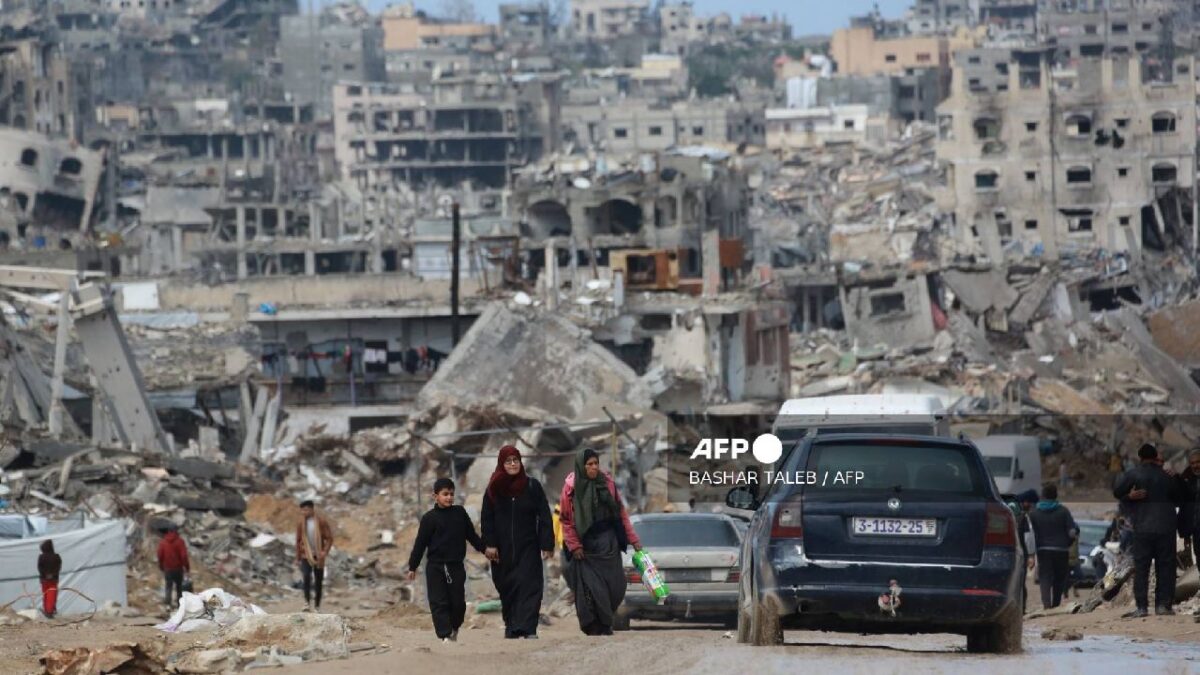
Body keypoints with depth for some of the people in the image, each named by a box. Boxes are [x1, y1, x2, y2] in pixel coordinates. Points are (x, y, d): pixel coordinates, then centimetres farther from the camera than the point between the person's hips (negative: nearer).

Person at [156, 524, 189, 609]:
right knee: (179, 586, 13)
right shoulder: (179, 541, -12)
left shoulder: (163, 542, 0)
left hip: (167, 568, 2)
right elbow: (184, 556, -14)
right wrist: (187, 566, -4)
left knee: (168, 587, 5)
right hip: (178, 568, -2)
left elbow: (160, 555, 3)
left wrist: (161, 566, 16)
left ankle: (168, 604, -5)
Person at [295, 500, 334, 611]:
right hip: (306, 555, 0)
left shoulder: (321, 522, -6)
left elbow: (329, 538, -4)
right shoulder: (301, 523, 1)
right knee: (306, 577, -20)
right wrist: (298, 557, 9)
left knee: (318, 580, 4)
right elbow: (298, 540, 9)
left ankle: (317, 605, 13)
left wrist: (325, 552, -18)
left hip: (319, 555, 0)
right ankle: (307, 603, -23)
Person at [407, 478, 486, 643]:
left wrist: (484, 549, 17)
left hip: (456, 566, 2)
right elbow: (420, 543, 0)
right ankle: (445, 635, -5)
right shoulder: (429, 518, -2)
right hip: (435, 567, -2)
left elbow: (472, 535, 19)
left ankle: (454, 629, 27)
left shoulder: (460, 513, 7)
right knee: (439, 603, -6)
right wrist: (413, 566, 0)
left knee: (458, 602, 3)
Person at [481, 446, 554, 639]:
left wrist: (547, 544, -6)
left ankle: (528, 628, -18)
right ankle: (511, 625, 17)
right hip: (503, 549, 2)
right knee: (506, 587, 6)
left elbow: (544, 517, 0)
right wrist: (489, 544, -6)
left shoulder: (532, 486, 1)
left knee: (528, 585, -12)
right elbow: (486, 519, 5)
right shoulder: (494, 489, 4)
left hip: (528, 548, -2)